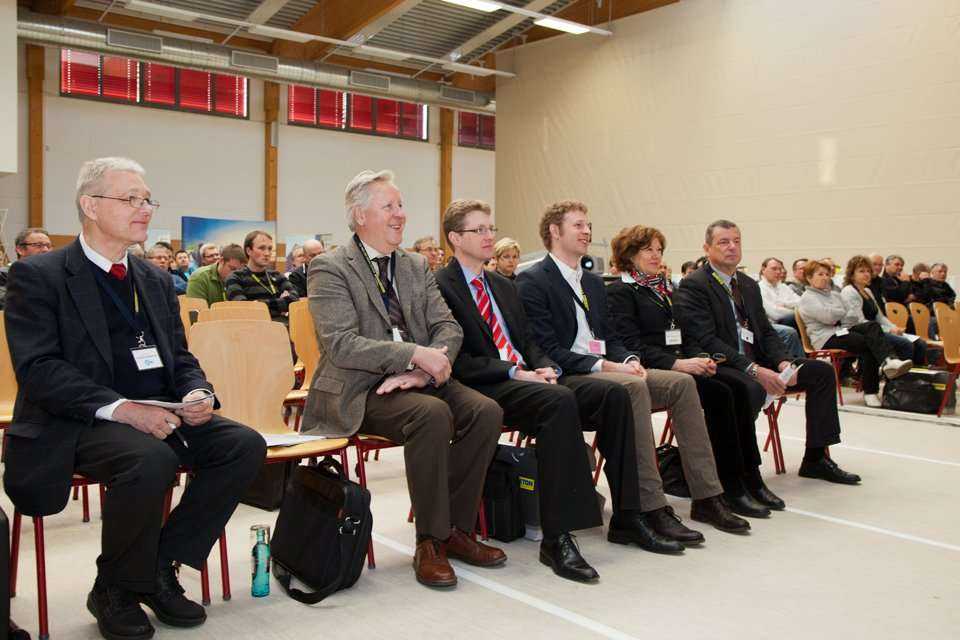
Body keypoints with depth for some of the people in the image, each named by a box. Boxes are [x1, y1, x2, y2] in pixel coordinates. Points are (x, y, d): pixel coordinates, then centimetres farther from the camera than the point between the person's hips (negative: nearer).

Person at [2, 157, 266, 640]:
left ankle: (160, 566, -1)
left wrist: (197, 393, -6)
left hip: (158, 415, 6)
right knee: (151, 459, -35)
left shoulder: (156, 282, 16)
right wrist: (119, 408, -26)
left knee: (245, 445, -16)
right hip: (77, 422, -6)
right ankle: (115, 591, -7)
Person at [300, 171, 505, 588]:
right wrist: (416, 354, -23)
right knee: (432, 413, -32)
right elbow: (341, 344, -16)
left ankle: (456, 529, -5)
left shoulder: (417, 266, 15)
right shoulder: (329, 269, -4)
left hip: (415, 380, 6)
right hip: (358, 390, -6)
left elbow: (448, 328, 7)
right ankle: (430, 541, -17)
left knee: (486, 411, -18)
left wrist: (422, 370, -14)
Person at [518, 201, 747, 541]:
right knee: (632, 387, -34)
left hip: (606, 371, 8)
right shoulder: (532, 281, -5)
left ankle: (706, 497, -7)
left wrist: (629, 360, -3)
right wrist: (603, 365, -20)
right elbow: (546, 350, -14)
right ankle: (648, 510, -32)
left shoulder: (594, 283, 22)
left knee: (681, 383, -9)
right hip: (567, 378, -8)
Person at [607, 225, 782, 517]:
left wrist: (699, 358, 0)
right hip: (653, 372, -7)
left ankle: (750, 479, -16)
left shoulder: (662, 289, 24)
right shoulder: (619, 292, -2)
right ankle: (731, 488, -20)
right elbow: (632, 345, -14)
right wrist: (677, 363, -22)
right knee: (719, 393, -26)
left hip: (680, 365, 7)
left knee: (739, 389, -17)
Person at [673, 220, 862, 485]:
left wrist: (783, 362, -6)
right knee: (751, 388, -38)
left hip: (757, 362, 9)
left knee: (823, 371, 2)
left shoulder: (749, 285, 17)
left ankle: (816, 458, 8)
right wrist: (753, 369, -26)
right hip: (718, 366, -8)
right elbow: (707, 341, -19)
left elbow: (766, 331, 16)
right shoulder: (692, 287, -9)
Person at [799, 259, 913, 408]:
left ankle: (888, 361, -38)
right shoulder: (807, 298, 2)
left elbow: (853, 316, 15)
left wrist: (837, 317, -5)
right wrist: (844, 313, 4)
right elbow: (827, 316, -15)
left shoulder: (834, 294, 26)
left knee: (872, 326, -23)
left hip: (842, 330, 7)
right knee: (866, 342, -28)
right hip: (825, 337, -6)